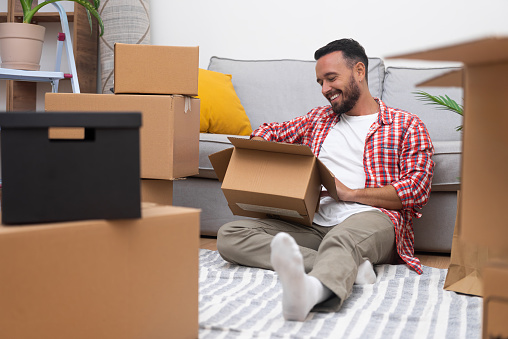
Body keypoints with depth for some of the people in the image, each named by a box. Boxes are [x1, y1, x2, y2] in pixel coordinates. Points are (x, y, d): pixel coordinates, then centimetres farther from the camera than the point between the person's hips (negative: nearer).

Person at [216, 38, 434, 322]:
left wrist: (349, 193, -10)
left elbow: (417, 190, 0)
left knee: (342, 239, -42)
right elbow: (268, 132, 37)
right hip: (313, 222, 5)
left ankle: (310, 290, -77)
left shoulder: (407, 126, 13)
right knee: (230, 235, -21)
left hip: (372, 217, -5)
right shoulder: (318, 118, 28)